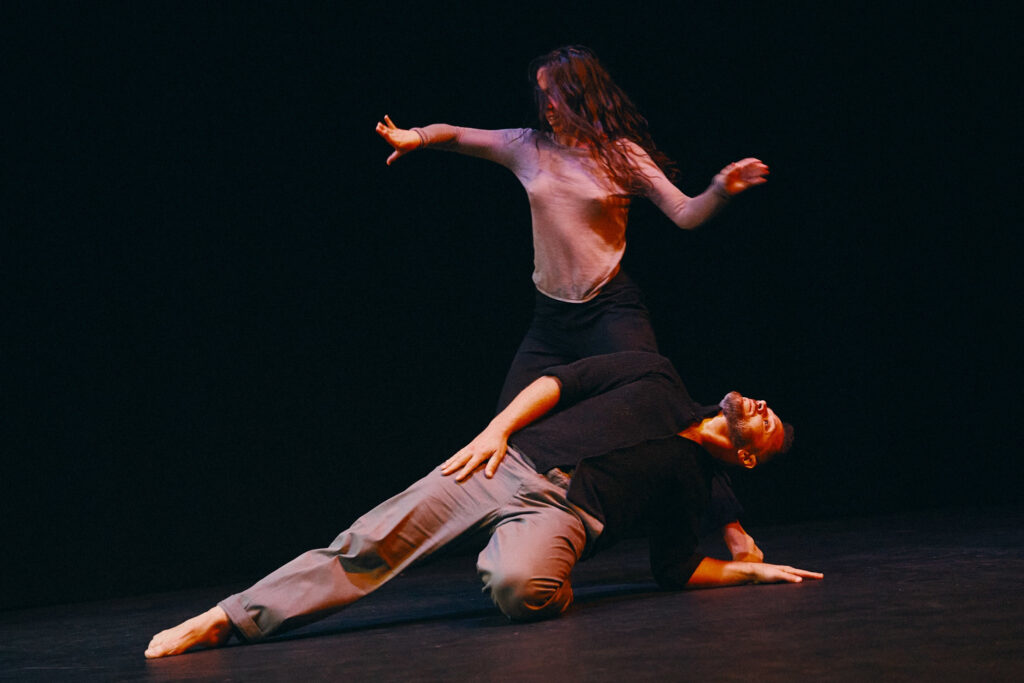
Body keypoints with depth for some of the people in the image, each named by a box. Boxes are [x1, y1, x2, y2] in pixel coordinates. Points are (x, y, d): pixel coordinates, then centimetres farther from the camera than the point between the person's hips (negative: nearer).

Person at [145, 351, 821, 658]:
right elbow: (559, 382, 15)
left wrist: (756, 570, 12)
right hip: (511, 461, 2)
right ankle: (229, 618, -18)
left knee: (516, 585, -41)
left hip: (562, 513, -1)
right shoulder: (656, 378, 22)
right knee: (372, 543, -18)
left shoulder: (689, 482, 21)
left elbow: (677, 571, 20)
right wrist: (496, 429, 1)